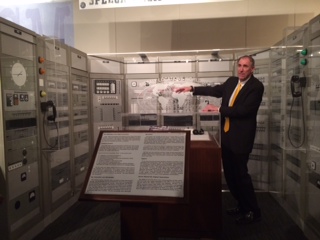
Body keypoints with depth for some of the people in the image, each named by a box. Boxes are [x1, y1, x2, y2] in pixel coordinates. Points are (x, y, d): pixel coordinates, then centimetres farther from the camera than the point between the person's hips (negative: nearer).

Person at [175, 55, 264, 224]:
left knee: (240, 173, -2)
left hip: (241, 137, -7)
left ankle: (254, 211, 18)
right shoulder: (231, 81, 10)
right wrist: (191, 88, 11)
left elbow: (244, 110, -20)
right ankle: (242, 206, 32)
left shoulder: (256, 86, -11)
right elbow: (215, 90, 16)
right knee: (229, 173, 14)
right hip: (226, 134, 7)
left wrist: (218, 109, -17)